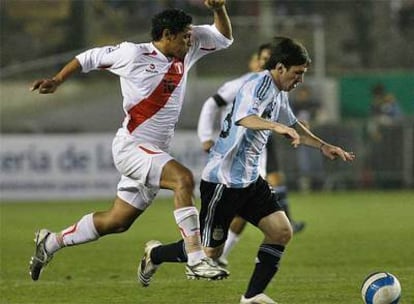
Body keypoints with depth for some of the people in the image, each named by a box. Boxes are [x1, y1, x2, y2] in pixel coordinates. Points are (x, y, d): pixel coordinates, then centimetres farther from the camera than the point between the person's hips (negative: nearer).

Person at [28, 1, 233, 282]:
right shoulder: (134, 54, -7)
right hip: (132, 146, -8)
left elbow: (224, 38, 17)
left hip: (154, 154, 8)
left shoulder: (186, 54, 10)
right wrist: (57, 81, 3)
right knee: (183, 178, -29)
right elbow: (91, 57, 6)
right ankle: (196, 260, -31)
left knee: (117, 222, 12)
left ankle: (51, 242, 31)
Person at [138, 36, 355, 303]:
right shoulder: (258, 85, -19)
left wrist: (324, 146, 20)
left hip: (250, 180, 9)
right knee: (211, 251, 0)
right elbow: (244, 118, -40)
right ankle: (155, 254, 26)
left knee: (282, 232, -3)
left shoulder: (279, 93, 12)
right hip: (223, 179, -9)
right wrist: (276, 126, -56)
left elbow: (292, 126, 29)